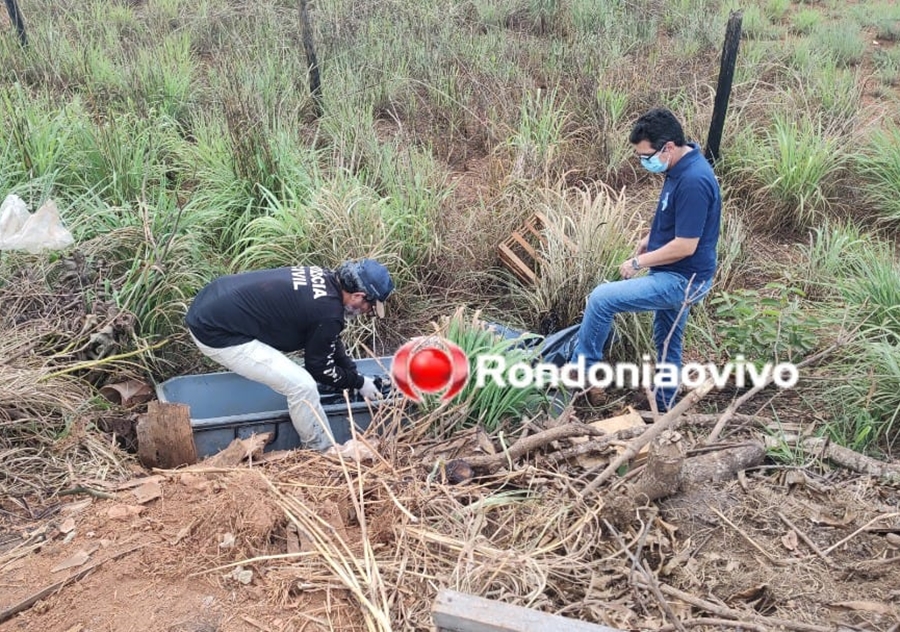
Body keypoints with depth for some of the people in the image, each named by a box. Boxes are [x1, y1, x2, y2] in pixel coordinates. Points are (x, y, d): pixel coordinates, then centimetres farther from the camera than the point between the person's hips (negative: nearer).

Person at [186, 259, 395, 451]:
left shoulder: (322, 277, 7)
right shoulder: (328, 313, -20)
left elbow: (331, 343, 20)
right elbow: (319, 368, -5)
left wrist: (355, 374, 21)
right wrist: (359, 383, 9)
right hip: (215, 335, -10)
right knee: (302, 385, -11)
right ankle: (326, 452, 7)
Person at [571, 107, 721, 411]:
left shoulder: (693, 181, -27)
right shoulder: (680, 168, 3)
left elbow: (685, 246, -26)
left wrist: (639, 262, -16)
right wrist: (646, 241, 11)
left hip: (682, 280, -10)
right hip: (676, 276, 10)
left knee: (601, 298, -14)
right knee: (667, 344, 21)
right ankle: (664, 408, 36)